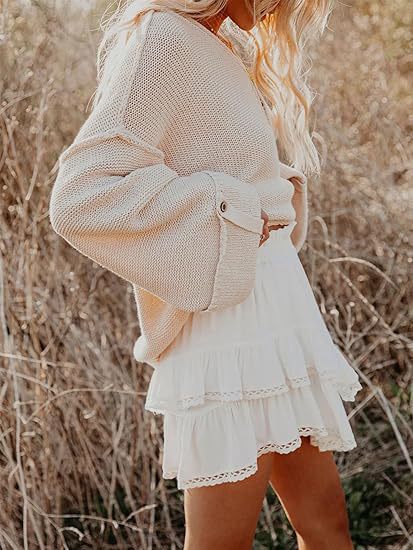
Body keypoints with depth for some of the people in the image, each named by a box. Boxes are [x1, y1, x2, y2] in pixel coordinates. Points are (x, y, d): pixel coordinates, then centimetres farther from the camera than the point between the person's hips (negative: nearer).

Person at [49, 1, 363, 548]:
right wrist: (224, 208, -17)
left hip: (277, 324, 9)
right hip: (228, 333, -9)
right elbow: (79, 199, -22)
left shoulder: (222, 47, 17)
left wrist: (282, 188, 10)